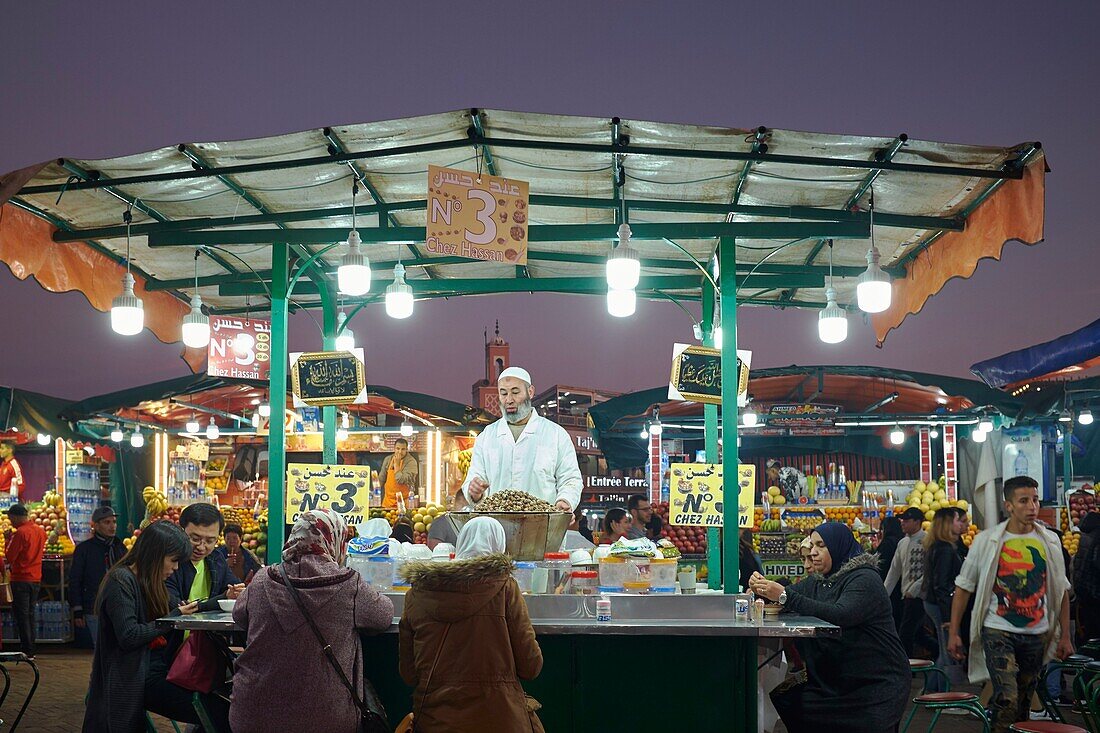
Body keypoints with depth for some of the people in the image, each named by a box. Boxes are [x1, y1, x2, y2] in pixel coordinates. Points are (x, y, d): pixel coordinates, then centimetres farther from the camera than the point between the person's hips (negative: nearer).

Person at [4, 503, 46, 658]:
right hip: (36, 578, 7)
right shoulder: (40, 531, 8)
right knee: (30, 615, 14)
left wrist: (7, 540, -1)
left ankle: (26, 650, -3)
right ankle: (31, 650, 14)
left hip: (21, 579, -7)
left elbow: (10, 558, -15)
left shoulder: (20, 533, -16)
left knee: (21, 616, -2)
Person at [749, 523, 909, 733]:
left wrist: (785, 596, -33)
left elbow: (840, 616, -29)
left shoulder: (865, 579, -14)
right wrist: (763, 588, -15)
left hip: (878, 685, -7)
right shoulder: (818, 583, 13)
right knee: (786, 701, -8)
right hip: (836, 682, 7)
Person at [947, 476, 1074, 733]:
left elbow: (1062, 590, 13)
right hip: (998, 632, -4)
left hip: (1037, 635, 4)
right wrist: (954, 632, -5)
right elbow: (963, 587, -1)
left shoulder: (1050, 541, 4)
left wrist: (1065, 635, 9)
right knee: (1007, 699, -17)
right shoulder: (986, 541, -6)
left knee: (1024, 703, 14)